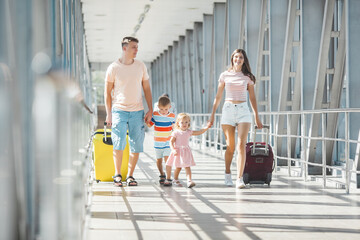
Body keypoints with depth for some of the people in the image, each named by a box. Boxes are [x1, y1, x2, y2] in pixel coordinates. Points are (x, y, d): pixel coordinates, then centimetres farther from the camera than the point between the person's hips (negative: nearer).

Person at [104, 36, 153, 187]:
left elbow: (146, 89, 12)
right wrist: (108, 113, -3)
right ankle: (117, 174, 4)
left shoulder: (141, 66, 7)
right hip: (119, 110, -3)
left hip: (137, 111, 3)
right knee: (119, 143, -11)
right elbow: (107, 92, 3)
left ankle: (130, 176, 12)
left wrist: (150, 110, 5)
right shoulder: (113, 68, -2)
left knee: (136, 145, 1)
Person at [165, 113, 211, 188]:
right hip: (178, 152, -2)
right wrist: (173, 150, -22)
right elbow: (171, 141, -8)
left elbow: (199, 132, 9)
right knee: (178, 167, 8)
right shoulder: (176, 132, -5)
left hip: (186, 151, 2)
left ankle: (189, 180, -19)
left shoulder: (189, 132, 6)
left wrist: (206, 128, -3)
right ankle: (175, 179, 29)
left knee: (187, 166, -9)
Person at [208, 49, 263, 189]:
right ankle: (227, 173, 26)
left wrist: (257, 117, 12)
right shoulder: (225, 75, 7)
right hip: (228, 110, 0)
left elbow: (252, 98, 12)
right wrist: (212, 114, 8)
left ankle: (240, 178, -16)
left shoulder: (248, 77, 8)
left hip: (243, 110, 0)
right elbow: (218, 97, 12)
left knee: (241, 145, -13)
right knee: (230, 146, 3)